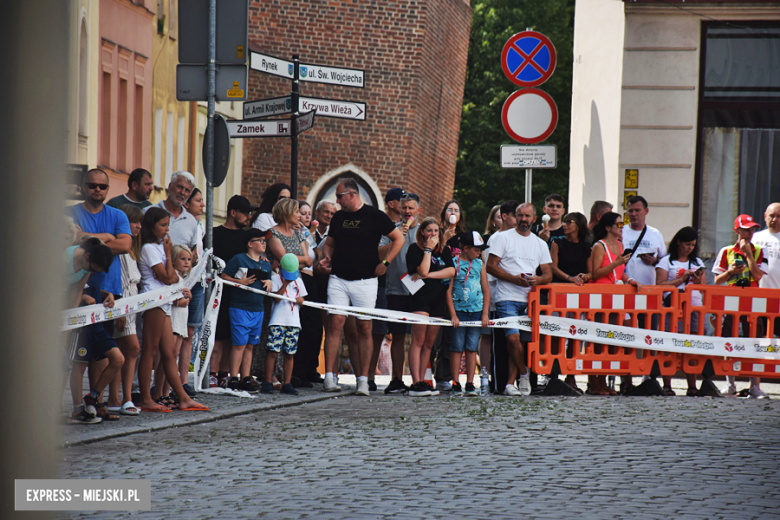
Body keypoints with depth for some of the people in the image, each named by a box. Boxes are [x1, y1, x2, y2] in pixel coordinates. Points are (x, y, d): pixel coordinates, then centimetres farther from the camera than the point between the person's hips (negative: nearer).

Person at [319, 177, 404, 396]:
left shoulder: (374, 216, -2)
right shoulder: (338, 217, 12)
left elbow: (399, 239, 2)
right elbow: (329, 243, 24)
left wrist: (385, 263, -6)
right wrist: (327, 257, 2)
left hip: (365, 280, -3)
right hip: (338, 278, 3)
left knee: (364, 329, 0)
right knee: (335, 324, -6)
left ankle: (363, 380, 3)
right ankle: (329, 377, -8)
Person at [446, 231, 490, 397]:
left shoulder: (479, 264, 10)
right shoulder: (454, 263, -2)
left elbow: (486, 290, 12)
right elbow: (448, 290, -3)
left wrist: (485, 314, 3)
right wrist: (453, 314, -10)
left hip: (477, 311, 3)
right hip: (459, 310, -3)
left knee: (472, 348, 2)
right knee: (457, 348, -2)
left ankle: (470, 384, 3)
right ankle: (455, 384, 1)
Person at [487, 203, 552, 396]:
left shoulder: (540, 244, 16)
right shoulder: (504, 238, 3)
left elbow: (548, 274, 14)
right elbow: (491, 266, -3)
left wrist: (538, 280, -9)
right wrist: (514, 278, -14)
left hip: (529, 300, 4)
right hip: (507, 298, -4)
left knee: (521, 342, 2)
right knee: (513, 338, -18)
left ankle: (510, 383, 6)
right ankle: (523, 375, -1)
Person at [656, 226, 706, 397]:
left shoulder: (698, 262, 21)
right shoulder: (667, 261, 6)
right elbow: (660, 285, -5)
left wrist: (698, 282, -3)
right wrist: (682, 280, -9)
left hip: (694, 307, 4)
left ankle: (692, 387, 3)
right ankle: (667, 385, -6)